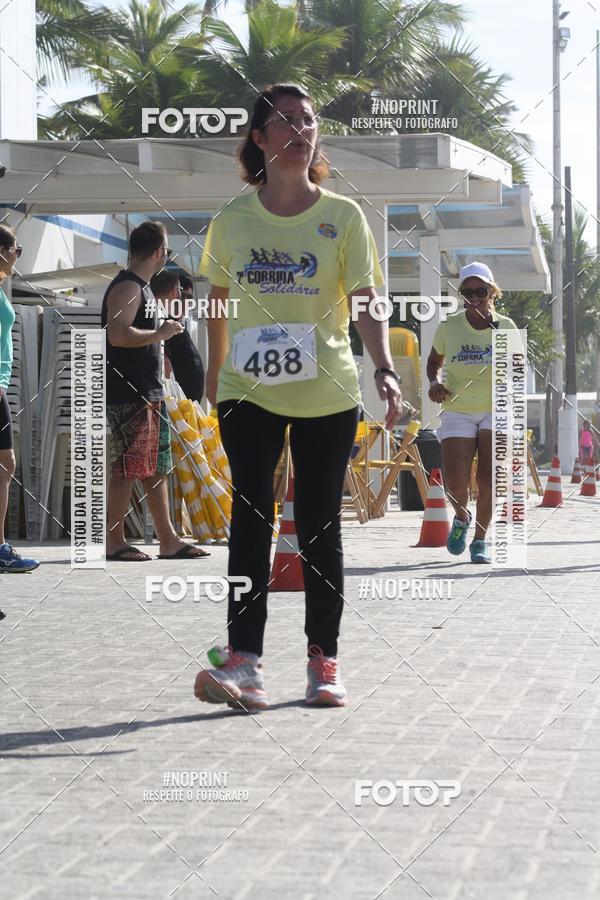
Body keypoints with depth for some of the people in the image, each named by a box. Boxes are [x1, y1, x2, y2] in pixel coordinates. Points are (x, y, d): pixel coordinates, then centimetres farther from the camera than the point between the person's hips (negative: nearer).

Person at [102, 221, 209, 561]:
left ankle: (169, 541, 14)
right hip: (128, 395, -10)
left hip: (149, 393, 10)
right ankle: (115, 542, -1)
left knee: (157, 468, 11)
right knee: (128, 468, -7)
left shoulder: (142, 288, 18)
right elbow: (118, 335, -27)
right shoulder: (127, 287, -13)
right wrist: (160, 334, -17)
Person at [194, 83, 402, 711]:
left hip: (328, 397, 0)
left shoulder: (343, 216, -1)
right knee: (250, 518, -10)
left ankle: (323, 661, 13)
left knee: (320, 527, 5)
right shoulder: (232, 219, 2)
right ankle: (243, 663, -15)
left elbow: (366, 301, -7)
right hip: (249, 393, 0)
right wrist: (213, 377, 17)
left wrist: (384, 369, -21)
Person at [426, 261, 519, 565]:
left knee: (488, 479, -8)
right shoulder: (448, 327, -1)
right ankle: (461, 517, 21)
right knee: (455, 480, -13)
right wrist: (434, 384, -5)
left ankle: (480, 539, 10)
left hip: (495, 410, 0)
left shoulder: (505, 326, -1)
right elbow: (434, 362, 15)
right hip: (457, 411, 0)